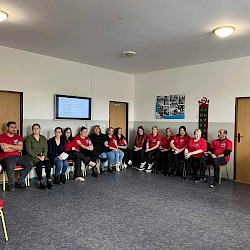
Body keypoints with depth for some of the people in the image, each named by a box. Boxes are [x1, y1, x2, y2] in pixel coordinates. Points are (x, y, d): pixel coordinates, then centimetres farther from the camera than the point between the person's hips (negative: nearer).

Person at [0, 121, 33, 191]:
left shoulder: (18, 137, 16)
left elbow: (21, 147, -3)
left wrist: (9, 145, -10)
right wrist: (16, 148, 0)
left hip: (18, 156, 5)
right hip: (6, 158, -5)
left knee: (30, 164, -18)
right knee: (11, 166, -38)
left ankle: (19, 182, -7)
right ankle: (11, 184, -12)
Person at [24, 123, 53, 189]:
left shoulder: (43, 138, 15)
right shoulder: (29, 138, 0)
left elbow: (46, 149, 9)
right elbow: (28, 150, -9)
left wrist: (43, 156, -12)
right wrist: (37, 157, -19)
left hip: (42, 156, 4)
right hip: (31, 156, -4)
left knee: (48, 161, -27)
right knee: (39, 163, -33)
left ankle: (49, 182, -28)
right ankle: (40, 182, -28)